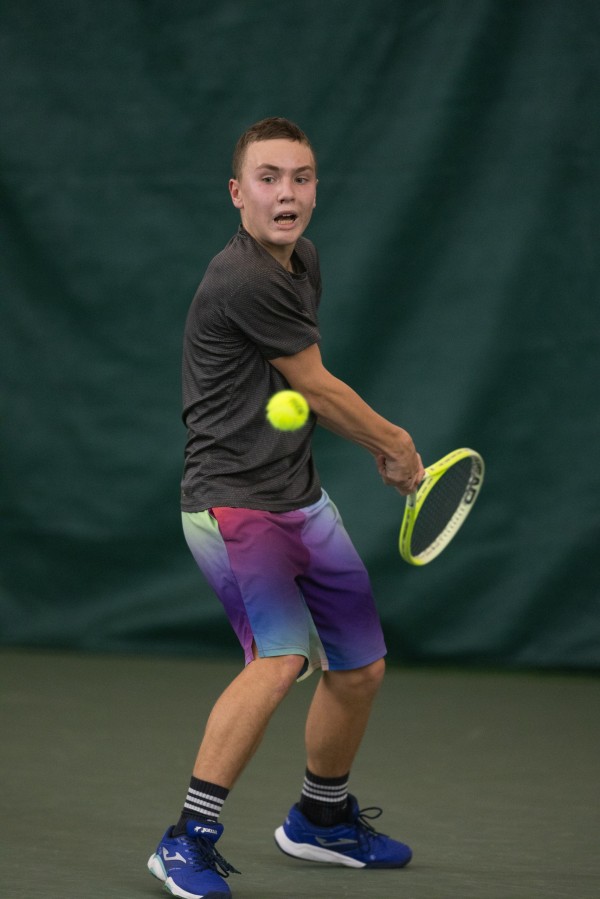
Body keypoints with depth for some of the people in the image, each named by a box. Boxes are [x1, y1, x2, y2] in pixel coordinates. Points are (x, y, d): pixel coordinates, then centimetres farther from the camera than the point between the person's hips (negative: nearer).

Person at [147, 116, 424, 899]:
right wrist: (396, 444, 6)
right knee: (281, 658, -28)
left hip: (301, 498, 10)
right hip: (232, 503, -10)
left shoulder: (302, 262, 9)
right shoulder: (244, 281, -21)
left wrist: (379, 445, 15)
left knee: (362, 668, 15)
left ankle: (320, 820, 38)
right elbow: (316, 388, -10)